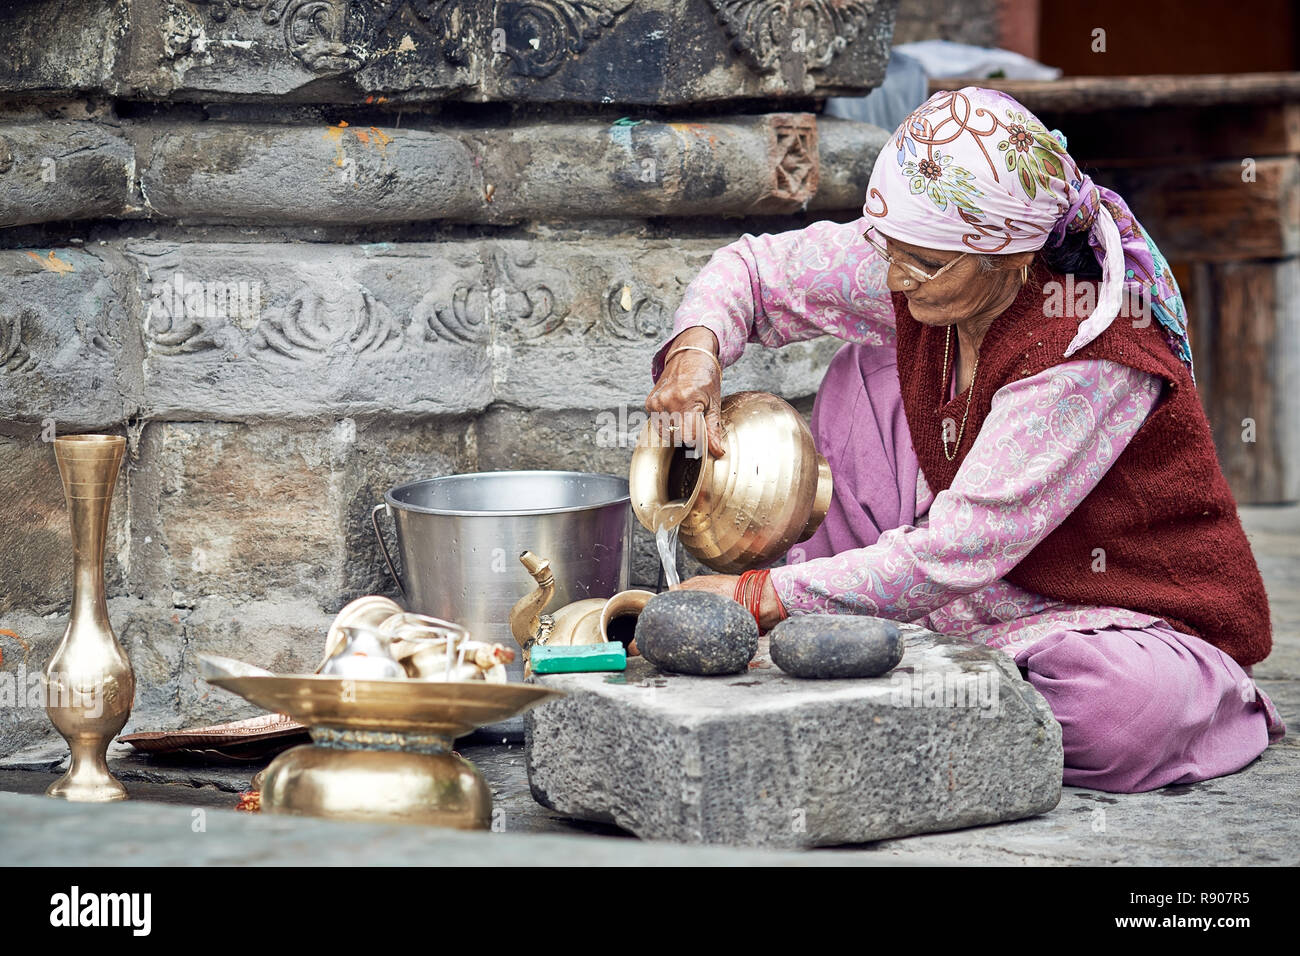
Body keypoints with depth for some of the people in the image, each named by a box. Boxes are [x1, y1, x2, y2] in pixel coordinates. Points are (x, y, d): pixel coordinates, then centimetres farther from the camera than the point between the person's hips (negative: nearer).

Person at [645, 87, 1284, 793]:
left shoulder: (1089, 357, -33)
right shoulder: (923, 257, -13)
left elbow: (953, 555, -33)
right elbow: (756, 270, 1)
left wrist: (761, 596, -29)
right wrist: (697, 347, -22)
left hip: (1134, 621, -6)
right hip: (992, 586, 6)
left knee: (1121, 711, -41)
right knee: (866, 373, -6)